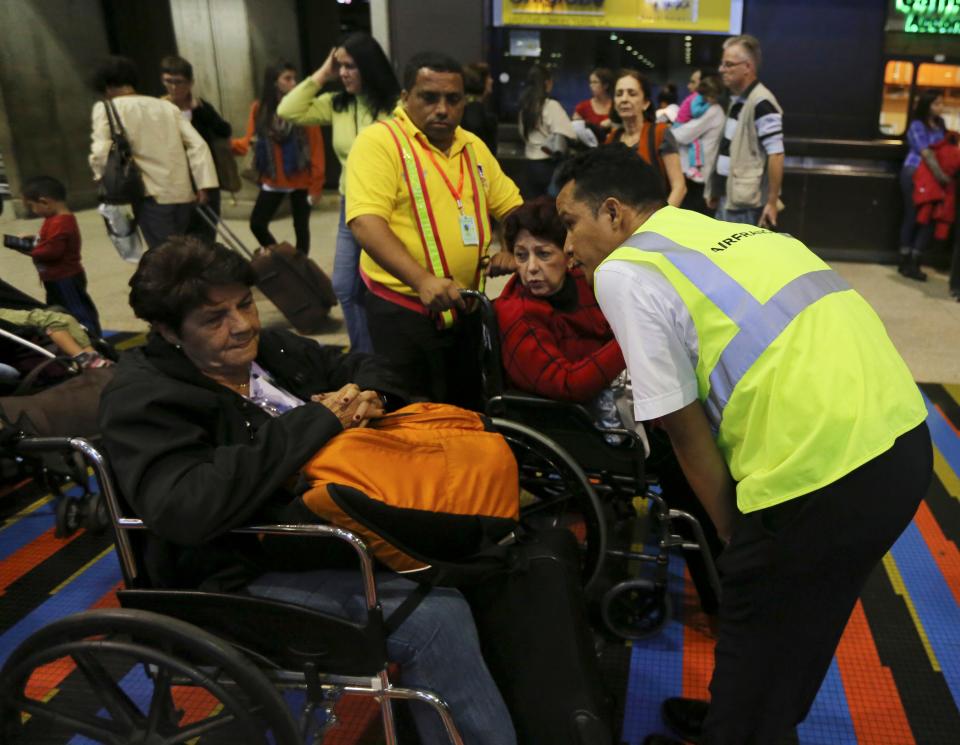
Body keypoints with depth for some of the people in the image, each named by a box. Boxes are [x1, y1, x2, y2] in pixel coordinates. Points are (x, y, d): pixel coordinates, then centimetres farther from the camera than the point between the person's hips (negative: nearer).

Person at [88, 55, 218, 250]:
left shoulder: (106, 108, 4)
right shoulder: (167, 105, 17)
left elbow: (101, 153, -7)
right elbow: (197, 144, 7)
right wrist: (203, 186, 4)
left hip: (152, 194, -5)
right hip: (183, 193, 5)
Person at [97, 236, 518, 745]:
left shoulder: (268, 348, 9)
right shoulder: (141, 398, -11)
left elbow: (363, 368, 21)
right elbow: (184, 505, -29)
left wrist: (367, 397, -6)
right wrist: (316, 420, -24)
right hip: (251, 574, -7)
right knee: (435, 617, -25)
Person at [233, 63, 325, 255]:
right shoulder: (259, 109, 1)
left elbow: (316, 148, -9)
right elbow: (250, 140, 4)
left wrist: (316, 184, -11)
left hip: (301, 181, -3)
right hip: (272, 181, 3)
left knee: (301, 227, 6)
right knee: (257, 224, 2)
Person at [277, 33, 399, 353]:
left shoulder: (394, 107, -14)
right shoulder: (337, 104, 5)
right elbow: (288, 112, -1)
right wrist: (321, 74, -2)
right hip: (349, 209, 7)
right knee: (344, 288, 12)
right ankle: (364, 357, 30)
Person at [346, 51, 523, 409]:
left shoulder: (474, 146, 11)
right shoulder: (379, 141, -11)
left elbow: (511, 205, 20)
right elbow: (365, 222, -22)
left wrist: (511, 247, -2)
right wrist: (422, 281, -34)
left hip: (466, 309, 7)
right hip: (402, 310, -6)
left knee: (466, 412, 19)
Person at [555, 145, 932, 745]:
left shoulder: (622, 271, -4)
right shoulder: (724, 234, 19)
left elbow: (686, 432, -4)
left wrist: (733, 534, 9)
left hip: (822, 467, -8)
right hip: (901, 438, 9)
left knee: (757, 633, 16)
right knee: (802, 620, 28)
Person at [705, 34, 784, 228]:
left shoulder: (761, 103, -17)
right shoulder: (736, 100, 12)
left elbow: (776, 155, -20)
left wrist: (771, 202, -20)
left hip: (745, 204, -9)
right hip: (726, 198, 9)